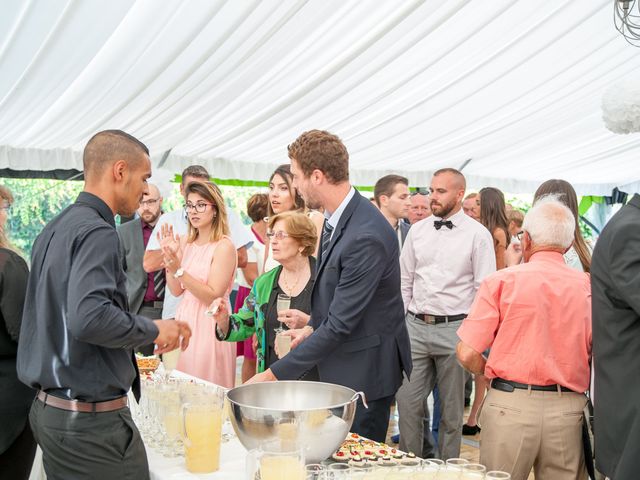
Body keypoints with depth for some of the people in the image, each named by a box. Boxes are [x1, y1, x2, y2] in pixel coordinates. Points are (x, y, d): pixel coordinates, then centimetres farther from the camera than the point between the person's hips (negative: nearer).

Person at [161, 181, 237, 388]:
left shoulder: (224, 246, -11)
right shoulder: (185, 242, 8)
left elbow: (213, 296, -16)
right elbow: (176, 290, 7)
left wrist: (178, 269, -21)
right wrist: (169, 258, -5)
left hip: (209, 324, -6)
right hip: (184, 320, 6)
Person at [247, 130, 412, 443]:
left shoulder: (367, 237, -27)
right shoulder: (335, 218, 3)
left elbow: (340, 323, -26)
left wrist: (277, 373, -21)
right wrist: (313, 328, 1)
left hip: (363, 373, -9)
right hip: (337, 365, 9)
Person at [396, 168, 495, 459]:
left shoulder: (478, 234, -4)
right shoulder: (417, 230, 8)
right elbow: (404, 281, 13)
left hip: (454, 328, -3)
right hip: (415, 326, 4)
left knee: (451, 410, 9)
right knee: (407, 403, 5)